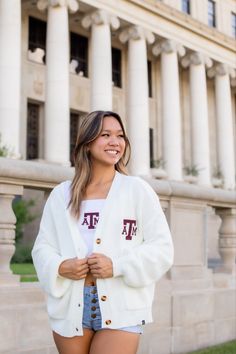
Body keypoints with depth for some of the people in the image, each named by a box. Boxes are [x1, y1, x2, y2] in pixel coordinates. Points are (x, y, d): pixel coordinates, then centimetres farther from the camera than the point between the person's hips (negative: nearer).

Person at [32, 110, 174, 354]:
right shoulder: (61, 195, 9)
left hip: (120, 310, -2)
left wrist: (118, 266, -14)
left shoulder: (138, 190, 2)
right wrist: (60, 267, -10)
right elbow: (43, 247, 11)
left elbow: (162, 248, -2)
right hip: (70, 309, 3)